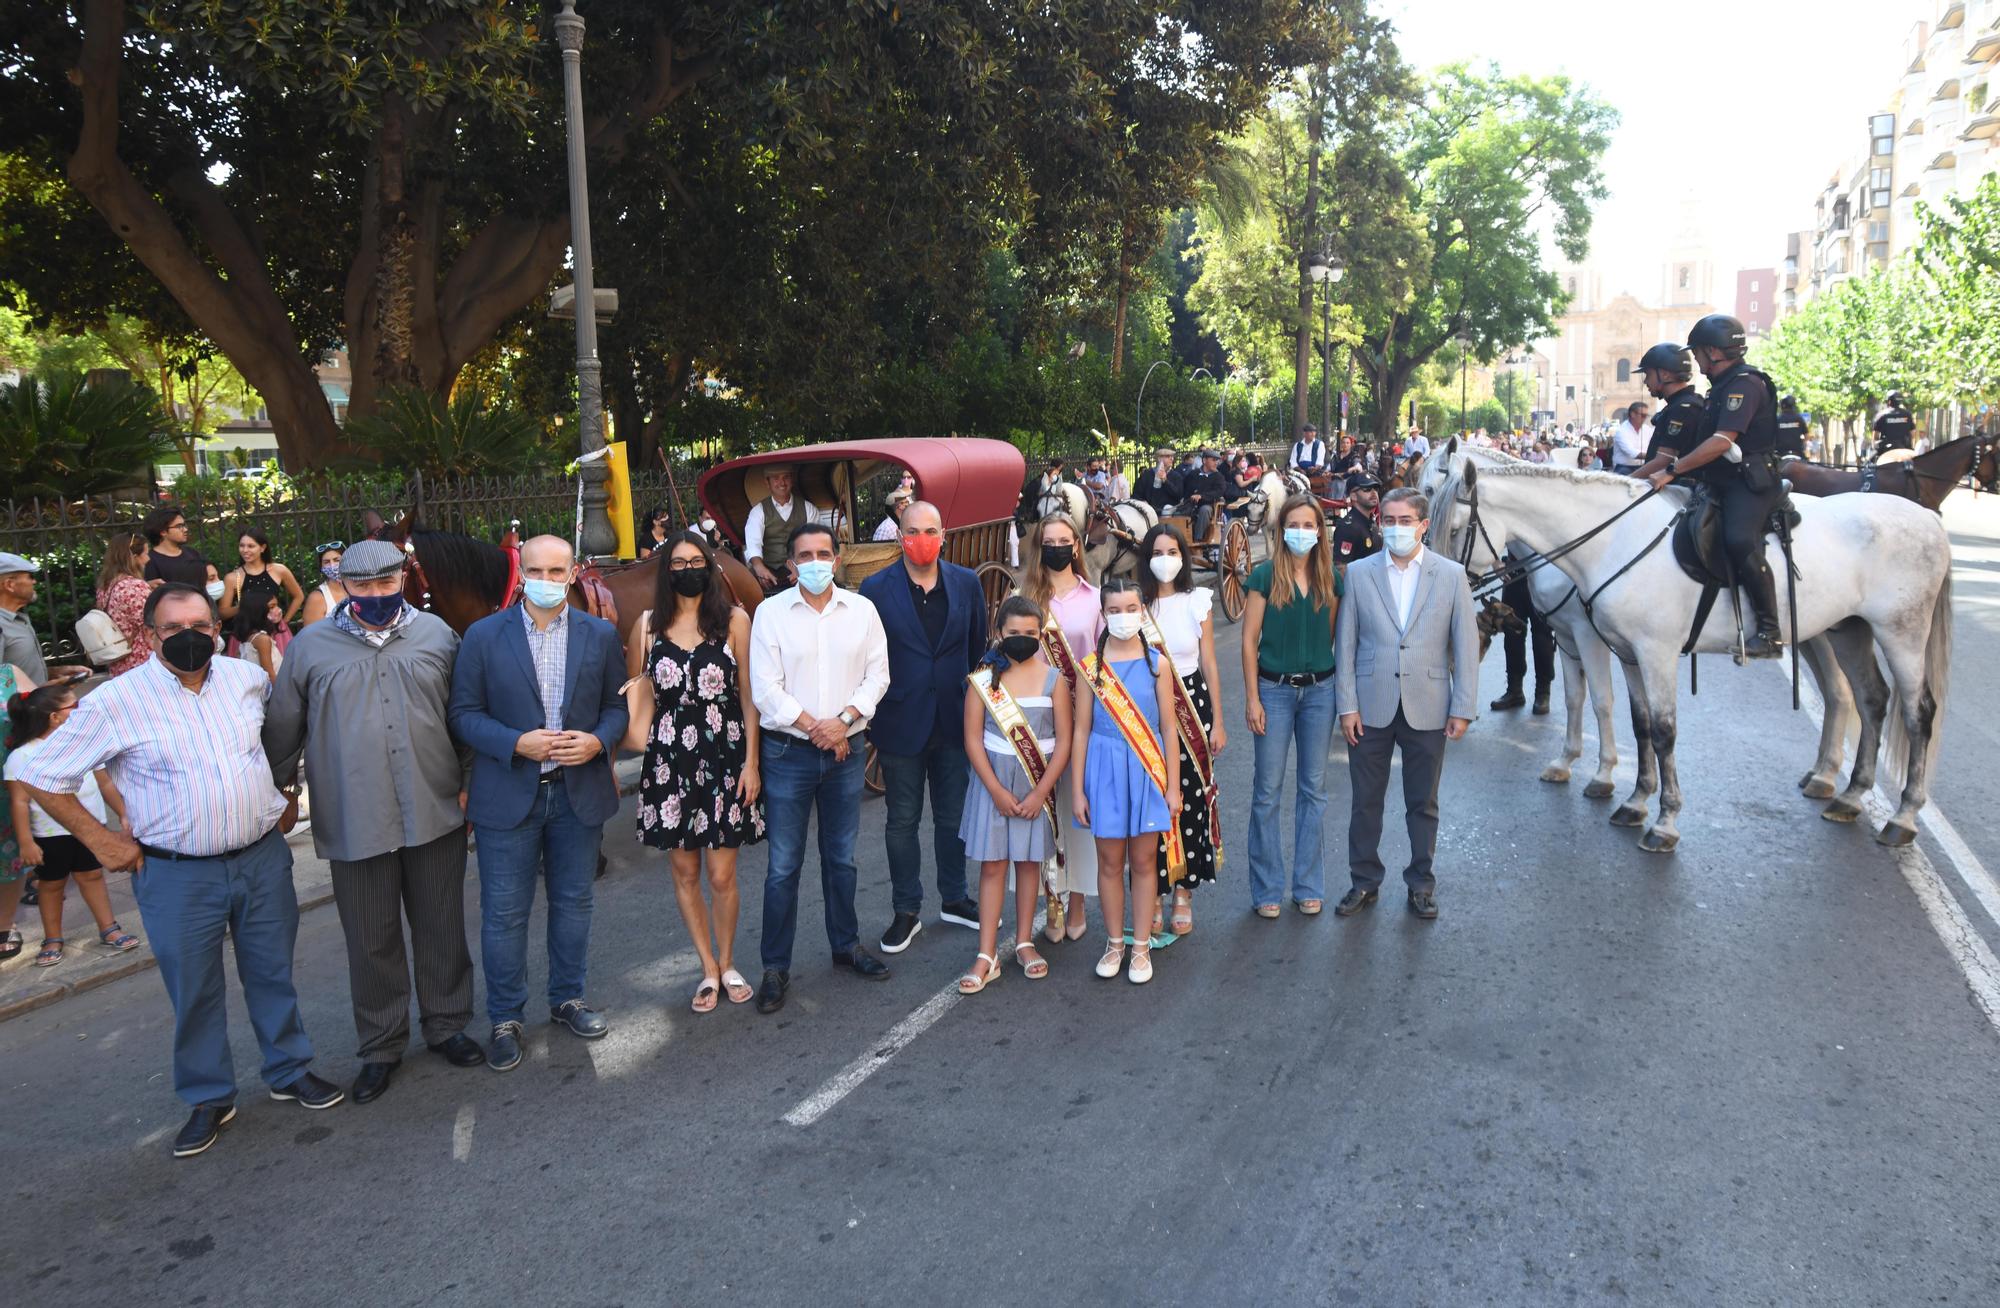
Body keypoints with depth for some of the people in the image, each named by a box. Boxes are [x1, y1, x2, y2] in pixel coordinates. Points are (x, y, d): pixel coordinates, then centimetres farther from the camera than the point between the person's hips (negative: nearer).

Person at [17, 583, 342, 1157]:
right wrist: (101, 840, -5)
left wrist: (279, 793, 14)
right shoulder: (114, 702, -11)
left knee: (273, 973, 14)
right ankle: (208, 1099, 26)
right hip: (178, 875, -3)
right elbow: (42, 776, -4)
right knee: (193, 992, 9)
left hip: (263, 858, 3)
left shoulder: (247, 677, 0)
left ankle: (290, 1072, 31)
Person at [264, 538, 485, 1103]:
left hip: (436, 815, 1)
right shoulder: (311, 646, 1)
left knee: (442, 928, 13)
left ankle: (447, 1024, 31)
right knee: (371, 941, 10)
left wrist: (468, 781, 6)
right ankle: (381, 1047, 25)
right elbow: (282, 728, 9)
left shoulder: (436, 633, 4)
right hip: (355, 823, -1)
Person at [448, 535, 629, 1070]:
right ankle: (505, 1019, 20)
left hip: (579, 791, 2)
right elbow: (464, 714, -4)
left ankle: (567, 999, 33)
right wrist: (517, 743, -19)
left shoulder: (601, 635, 3)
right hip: (508, 795, -2)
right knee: (504, 914, 5)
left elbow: (617, 704, 6)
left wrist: (599, 740, -14)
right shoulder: (483, 636, -3)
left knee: (573, 904, 15)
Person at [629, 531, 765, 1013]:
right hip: (669, 760, 2)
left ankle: (727, 964, 25)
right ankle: (709, 969, 25)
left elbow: (749, 694, -1)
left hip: (724, 758, -2)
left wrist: (751, 761, -4)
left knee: (722, 876, 2)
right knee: (683, 872, 9)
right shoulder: (649, 624, 3)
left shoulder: (734, 620, -2)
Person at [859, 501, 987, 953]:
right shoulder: (876, 589, -6)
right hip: (901, 724, -2)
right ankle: (907, 911, 23)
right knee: (902, 821, 9)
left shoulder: (967, 583, 1)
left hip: (955, 721, 2)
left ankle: (954, 899, 32)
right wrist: (867, 726, -4)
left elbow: (978, 649, 7)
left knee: (954, 816, 15)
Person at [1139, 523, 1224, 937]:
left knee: (1190, 797, 1)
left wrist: (1218, 721, 4)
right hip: (1146, 707, -1)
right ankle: (1153, 895, 11)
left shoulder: (1198, 602, 5)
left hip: (1192, 704, 1)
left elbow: (1209, 665, 6)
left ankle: (1183, 893, 16)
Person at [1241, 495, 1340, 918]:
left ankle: (1308, 885, 20)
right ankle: (1267, 888, 13)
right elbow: (1249, 640, -5)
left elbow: (1333, 636, 9)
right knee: (1267, 789, 2)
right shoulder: (1265, 575, -6)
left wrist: (1339, 691, 3)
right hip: (1274, 689, -3)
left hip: (1320, 689, 3)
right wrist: (1252, 698, -8)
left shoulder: (1330, 578, 3)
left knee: (1313, 788, 9)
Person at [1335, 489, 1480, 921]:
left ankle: (1421, 884, 27)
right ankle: (1364, 881, 25)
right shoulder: (1358, 573, 0)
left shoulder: (1451, 575, -1)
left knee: (1423, 803, 12)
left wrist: (1462, 708, -4)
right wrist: (1347, 705, -4)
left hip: (1428, 707, 0)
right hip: (1371, 706, 0)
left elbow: (1466, 645, 0)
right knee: (1366, 801, 10)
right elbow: (1346, 644, 0)